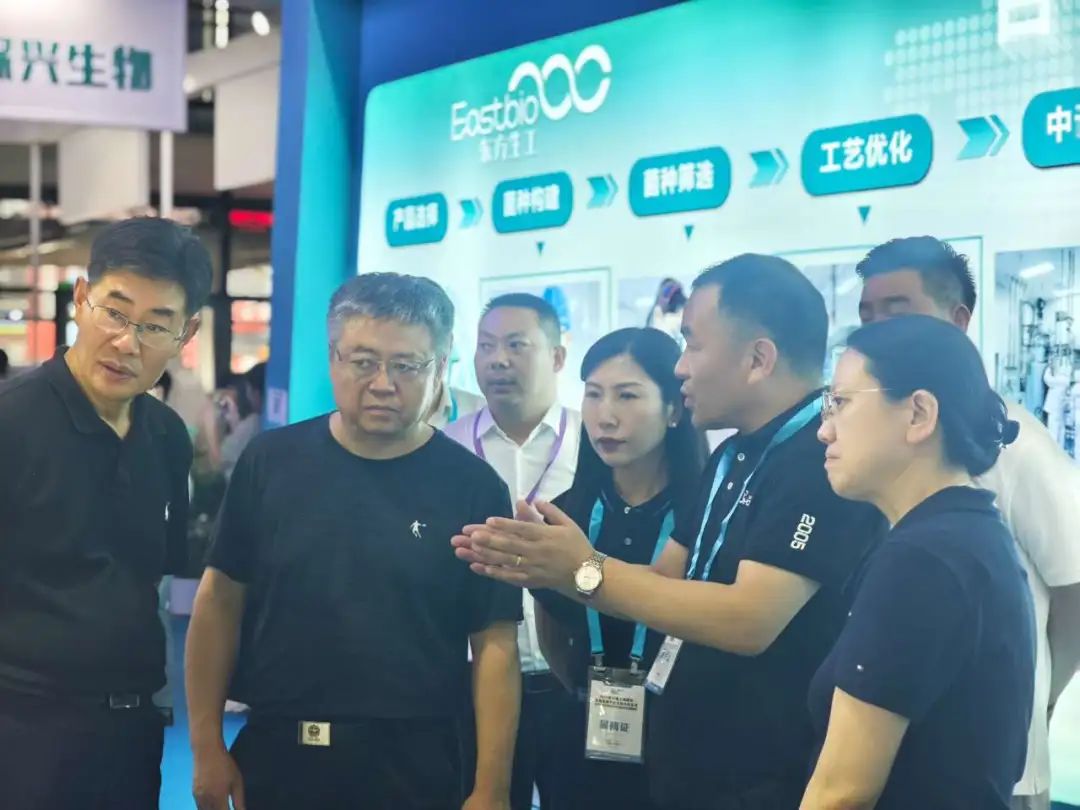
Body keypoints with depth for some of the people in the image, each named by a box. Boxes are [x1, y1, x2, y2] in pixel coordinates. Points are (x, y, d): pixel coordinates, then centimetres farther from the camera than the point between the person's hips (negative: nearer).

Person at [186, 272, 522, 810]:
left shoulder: (473, 486, -5)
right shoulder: (271, 462, -1)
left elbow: (494, 644, -5)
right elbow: (220, 600, 4)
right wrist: (207, 747, 1)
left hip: (414, 766, -1)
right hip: (275, 753, 2)